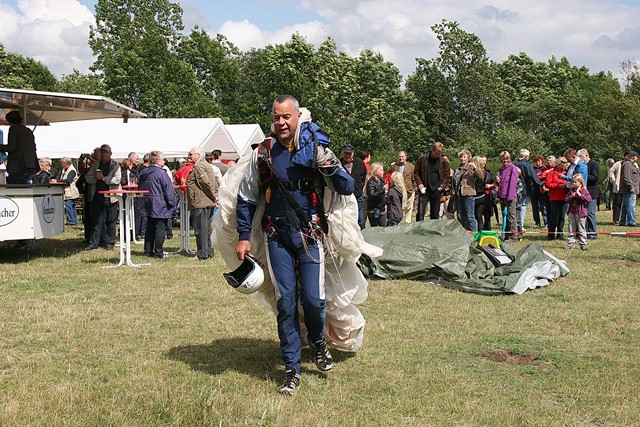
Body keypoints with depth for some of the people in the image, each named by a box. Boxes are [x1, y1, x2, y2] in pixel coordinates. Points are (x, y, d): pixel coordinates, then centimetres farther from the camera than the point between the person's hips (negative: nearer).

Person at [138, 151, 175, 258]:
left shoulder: (143, 173, 9)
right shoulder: (161, 173, -14)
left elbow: (140, 188, 18)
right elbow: (168, 190, -13)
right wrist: (171, 203, -5)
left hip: (148, 205, 8)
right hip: (160, 206, -8)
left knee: (150, 229, 14)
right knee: (160, 229, -3)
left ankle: (148, 251, 16)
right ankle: (158, 252, -3)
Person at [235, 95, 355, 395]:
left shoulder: (315, 150, -2)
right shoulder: (263, 154, 1)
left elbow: (348, 189, -5)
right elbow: (246, 198, 10)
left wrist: (330, 167, -22)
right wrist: (243, 237, 6)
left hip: (310, 236, -1)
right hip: (277, 238, 1)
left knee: (313, 299, -7)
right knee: (286, 302, -1)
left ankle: (318, 343, 26)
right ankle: (291, 370, 8)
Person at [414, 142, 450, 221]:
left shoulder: (444, 161, 3)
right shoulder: (422, 159, 0)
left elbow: (447, 176, 8)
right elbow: (416, 172, 6)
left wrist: (442, 186, -5)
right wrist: (419, 183, -7)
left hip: (436, 191, 1)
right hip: (424, 190, -1)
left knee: (435, 214, 7)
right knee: (420, 213, -9)